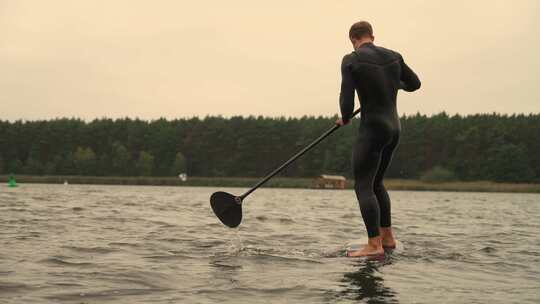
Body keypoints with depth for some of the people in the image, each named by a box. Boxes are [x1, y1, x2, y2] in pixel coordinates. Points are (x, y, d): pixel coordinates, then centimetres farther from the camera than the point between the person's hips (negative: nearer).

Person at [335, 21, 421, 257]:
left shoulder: (351, 61, -10)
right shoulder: (393, 56, 6)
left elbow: (347, 103, -14)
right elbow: (415, 84, 18)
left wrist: (344, 119, 6)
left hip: (372, 129, -7)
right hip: (394, 128, 7)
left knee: (363, 186, -4)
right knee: (376, 183, 20)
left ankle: (374, 245, -13)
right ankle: (387, 237, 22)